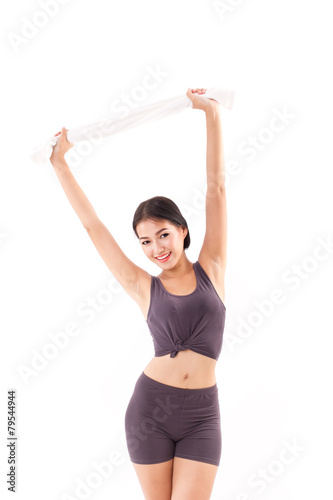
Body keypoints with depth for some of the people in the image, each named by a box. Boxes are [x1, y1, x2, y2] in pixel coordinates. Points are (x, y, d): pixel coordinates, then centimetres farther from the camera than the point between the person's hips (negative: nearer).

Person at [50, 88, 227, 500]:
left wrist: (212, 114, -4)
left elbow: (216, 188, -2)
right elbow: (92, 224, 6)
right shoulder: (144, 288, 2)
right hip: (150, 407, 1)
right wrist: (60, 162, 11)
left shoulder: (211, 269, 2)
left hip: (202, 415, 0)